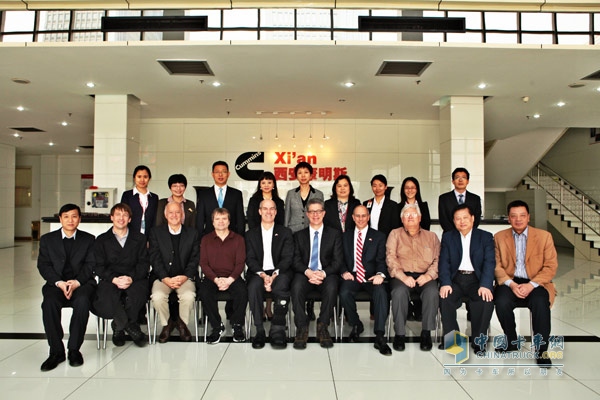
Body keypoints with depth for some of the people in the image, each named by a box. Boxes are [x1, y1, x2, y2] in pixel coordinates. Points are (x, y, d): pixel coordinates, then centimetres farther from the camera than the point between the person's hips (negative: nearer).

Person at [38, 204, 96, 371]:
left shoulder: (88, 239, 12)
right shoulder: (47, 239, 14)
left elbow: (90, 265, 2)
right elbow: (43, 265, 4)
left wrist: (77, 282, -16)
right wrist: (59, 282, -13)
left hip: (82, 283, -1)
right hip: (56, 284, 1)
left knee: (82, 301, -33)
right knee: (49, 302, -31)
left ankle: (74, 349, -19)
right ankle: (56, 351, -18)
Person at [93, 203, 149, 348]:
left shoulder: (140, 238, 17)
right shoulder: (102, 240, 16)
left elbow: (144, 264, 6)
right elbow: (99, 266, 5)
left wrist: (131, 278, -14)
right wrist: (115, 279, -15)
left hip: (135, 279, 0)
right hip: (110, 280, 0)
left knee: (138, 292, -34)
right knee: (106, 296, -34)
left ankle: (119, 326, -9)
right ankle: (131, 327, -13)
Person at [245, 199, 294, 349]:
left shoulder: (285, 232, 14)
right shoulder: (251, 234, 16)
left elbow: (287, 258, 2)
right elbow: (250, 259, 4)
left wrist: (274, 274, -17)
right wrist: (263, 275, -15)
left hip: (280, 273, -1)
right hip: (258, 273, 1)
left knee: (282, 285, -34)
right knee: (254, 285, -33)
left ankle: (277, 330, -26)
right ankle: (259, 330, -24)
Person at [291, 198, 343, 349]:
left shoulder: (335, 234, 11)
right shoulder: (299, 235, 15)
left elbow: (337, 261, 2)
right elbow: (296, 261, 5)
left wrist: (323, 273, -16)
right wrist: (307, 272, -16)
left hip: (327, 274, -1)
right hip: (305, 274, 1)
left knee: (331, 287, -34)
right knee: (296, 287, -32)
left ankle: (322, 326, -16)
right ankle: (302, 328, -20)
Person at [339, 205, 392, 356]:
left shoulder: (378, 237, 10)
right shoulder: (346, 236, 16)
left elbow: (381, 260, 1)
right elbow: (341, 258, 12)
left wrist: (380, 274, -20)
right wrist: (344, 271, -8)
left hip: (371, 277, -1)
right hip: (352, 276, 1)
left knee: (381, 292, -33)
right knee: (344, 293, -30)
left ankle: (379, 336, -27)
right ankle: (356, 325, -1)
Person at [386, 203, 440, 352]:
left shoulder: (431, 236, 21)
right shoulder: (395, 234, 16)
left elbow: (438, 259, 8)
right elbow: (391, 257, 2)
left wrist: (429, 274, -12)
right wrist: (403, 276, -14)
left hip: (425, 277, 1)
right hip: (403, 276, -1)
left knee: (432, 292, -32)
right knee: (399, 292, -33)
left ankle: (426, 333, -16)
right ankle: (400, 334, -20)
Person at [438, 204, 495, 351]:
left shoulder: (486, 237, 9)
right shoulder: (448, 237, 12)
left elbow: (489, 262, -4)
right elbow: (444, 262, 1)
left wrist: (485, 285, -21)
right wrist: (445, 283, -17)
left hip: (476, 279, -1)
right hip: (455, 278, 1)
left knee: (486, 300, -29)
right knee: (444, 297, -27)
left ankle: (478, 340, -10)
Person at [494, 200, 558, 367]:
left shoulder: (544, 236, 5)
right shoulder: (499, 237, 8)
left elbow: (551, 266, -2)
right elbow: (496, 266, 2)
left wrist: (531, 285, -16)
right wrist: (511, 284, -15)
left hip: (536, 283, -1)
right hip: (509, 282, 1)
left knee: (540, 303, -32)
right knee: (501, 302, -28)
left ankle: (541, 350, -15)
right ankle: (511, 341, -1)